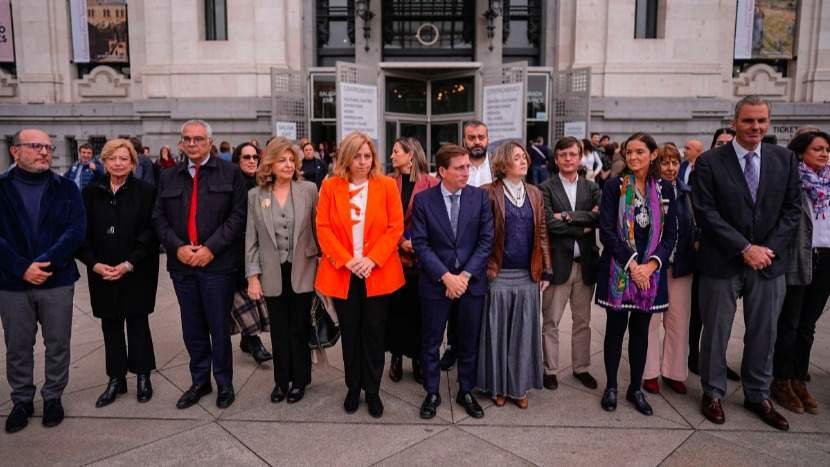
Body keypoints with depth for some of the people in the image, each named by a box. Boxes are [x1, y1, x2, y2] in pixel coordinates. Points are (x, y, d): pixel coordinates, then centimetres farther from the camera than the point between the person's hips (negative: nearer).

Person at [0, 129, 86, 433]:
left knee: (58, 344, 9)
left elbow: (76, 230, -8)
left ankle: (53, 397, 27)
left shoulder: (66, 188, 2)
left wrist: (46, 262, -19)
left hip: (57, 281, 0)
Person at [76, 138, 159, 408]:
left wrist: (129, 264, -16)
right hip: (102, 273, 3)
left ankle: (143, 377, 21)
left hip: (137, 273, -3)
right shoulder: (91, 193, 4)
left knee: (137, 324, 6)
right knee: (111, 326, 10)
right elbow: (82, 233, 4)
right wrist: (94, 264, -10)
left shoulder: (145, 191, -5)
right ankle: (116, 379, 23)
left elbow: (150, 233, -8)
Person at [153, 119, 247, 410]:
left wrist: (211, 248, -14)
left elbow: (238, 215, -7)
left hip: (218, 263, -4)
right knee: (192, 328, 13)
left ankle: (224, 383, 21)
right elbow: (159, 217, 9)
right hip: (182, 264, 4)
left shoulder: (230, 173, 0)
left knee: (219, 327, 4)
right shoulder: (169, 177, 13)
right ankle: (199, 381, 28)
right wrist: (177, 247, -8)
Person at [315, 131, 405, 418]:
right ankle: (353, 388, 28)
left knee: (374, 333, 7)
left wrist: (372, 259, -14)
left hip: (378, 273, -1)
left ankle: (373, 391, 23)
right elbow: (323, 228, -2)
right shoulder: (330, 186, 1)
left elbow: (396, 227, -4)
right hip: (342, 273, 1)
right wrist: (346, 260, -13)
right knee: (350, 334, 11)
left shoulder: (387, 185, 0)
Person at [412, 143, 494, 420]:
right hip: (436, 282, -1)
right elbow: (420, 244, -8)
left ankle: (466, 392, 31)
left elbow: (487, 240, -3)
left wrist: (465, 275, -11)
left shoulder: (480, 197, -1)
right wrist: (446, 277, -15)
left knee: (469, 342, 12)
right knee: (431, 342, 9)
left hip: (472, 281, 1)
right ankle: (432, 393, 27)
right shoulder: (423, 200, -5)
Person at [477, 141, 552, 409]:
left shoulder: (535, 194, 9)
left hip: (528, 276, 4)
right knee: (497, 332, 6)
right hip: (498, 275, -4)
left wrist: (546, 271, 6)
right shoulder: (489, 193, -5)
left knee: (524, 333, 9)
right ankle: (498, 386, 21)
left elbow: (542, 234, 9)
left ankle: (519, 386, 24)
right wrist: (483, 268, -10)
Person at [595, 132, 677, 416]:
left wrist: (651, 264, -13)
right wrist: (631, 264, -16)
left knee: (640, 330, 10)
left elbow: (670, 233, 2)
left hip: (650, 271, 2)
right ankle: (611, 387, 19)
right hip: (617, 269, -2)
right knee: (615, 328, 5)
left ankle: (636, 388, 23)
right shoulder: (614, 187, -3)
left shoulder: (665, 189, 5)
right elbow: (606, 231, -9)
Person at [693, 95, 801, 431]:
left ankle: (758, 395, 31)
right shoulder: (709, 161, -6)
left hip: (770, 261, 3)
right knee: (716, 332, 8)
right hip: (722, 262, -3)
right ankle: (713, 392, 25)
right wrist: (745, 248, -15)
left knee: (764, 333, 13)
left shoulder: (785, 159, 5)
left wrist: (769, 249, -9)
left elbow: (792, 210, 4)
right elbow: (706, 213, -11)